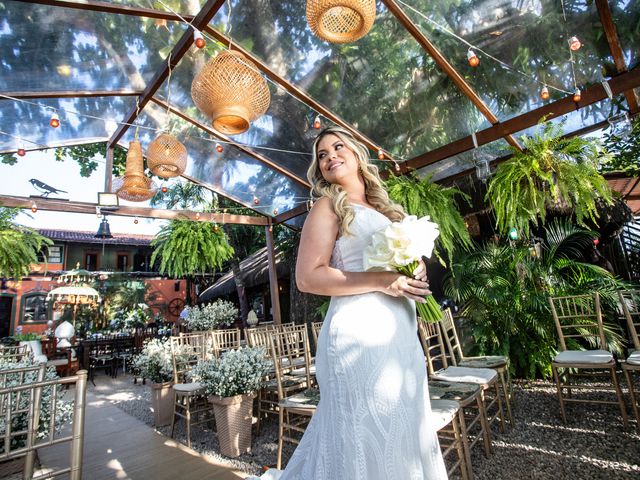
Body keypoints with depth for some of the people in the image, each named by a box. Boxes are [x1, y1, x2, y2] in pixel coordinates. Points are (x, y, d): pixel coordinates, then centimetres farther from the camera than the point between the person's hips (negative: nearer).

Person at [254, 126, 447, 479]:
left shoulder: (385, 209, 18)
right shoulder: (329, 206, -2)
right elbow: (307, 277, -13)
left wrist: (415, 277, 3)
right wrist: (381, 281, -18)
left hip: (402, 336, 7)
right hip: (359, 333, -7)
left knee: (402, 435, 17)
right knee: (366, 439, 1)